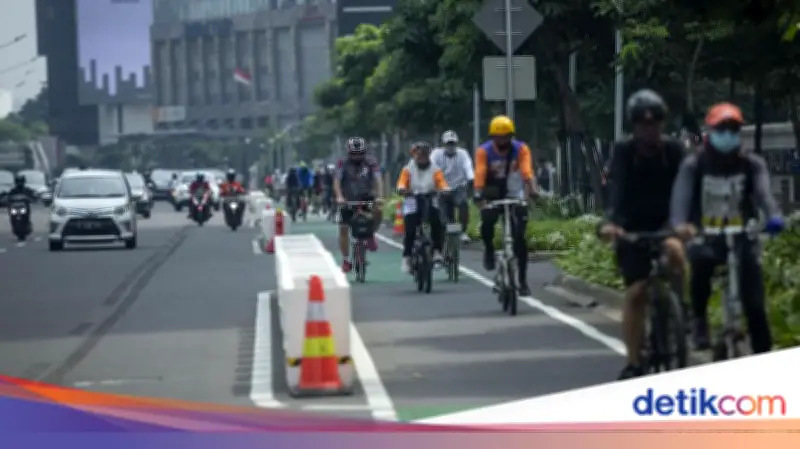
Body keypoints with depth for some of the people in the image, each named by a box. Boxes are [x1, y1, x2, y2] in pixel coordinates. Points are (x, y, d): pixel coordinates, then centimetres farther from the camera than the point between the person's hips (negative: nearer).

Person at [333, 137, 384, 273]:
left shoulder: (371, 162, -13)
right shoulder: (343, 163, -13)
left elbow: (378, 180, -21)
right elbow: (337, 181, -22)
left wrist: (379, 196, -38)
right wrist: (339, 197, -39)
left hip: (366, 197, -1)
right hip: (348, 200, 1)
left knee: (378, 210, -30)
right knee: (343, 228, -6)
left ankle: (370, 235, -5)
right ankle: (346, 260, 7)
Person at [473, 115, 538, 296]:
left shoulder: (521, 149, -11)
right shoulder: (484, 151, -12)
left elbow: (527, 172, -26)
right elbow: (480, 174, -25)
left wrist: (533, 189, -45)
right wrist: (478, 194, -43)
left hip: (515, 196, 1)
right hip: (492, 196, -1)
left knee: (520, 238, -7)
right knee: (487, 221, -31)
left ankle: (523, 281, 4)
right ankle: (489, 249, 2)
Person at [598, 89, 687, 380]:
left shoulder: (673, 151, -8)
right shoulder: (624, 152, -11)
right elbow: (617, 189, -25)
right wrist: (611, 222, -43)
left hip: (664, 222, 0)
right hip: (633, 227, 0)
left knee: (674, 249, -35)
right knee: (636, 292, -6)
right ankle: (634, 363, 1)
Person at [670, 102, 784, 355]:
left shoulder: (752, 164, 1)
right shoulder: (694, 165, -1)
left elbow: (763, 192, -18)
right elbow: (681, 196, -18)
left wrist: (773, 217, -41)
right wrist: (680, 224, -41)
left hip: (742, 239, 1)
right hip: (705, 239, -1)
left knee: (755, 306, -9)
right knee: (702, 260, -36)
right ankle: (700, 319, -12)